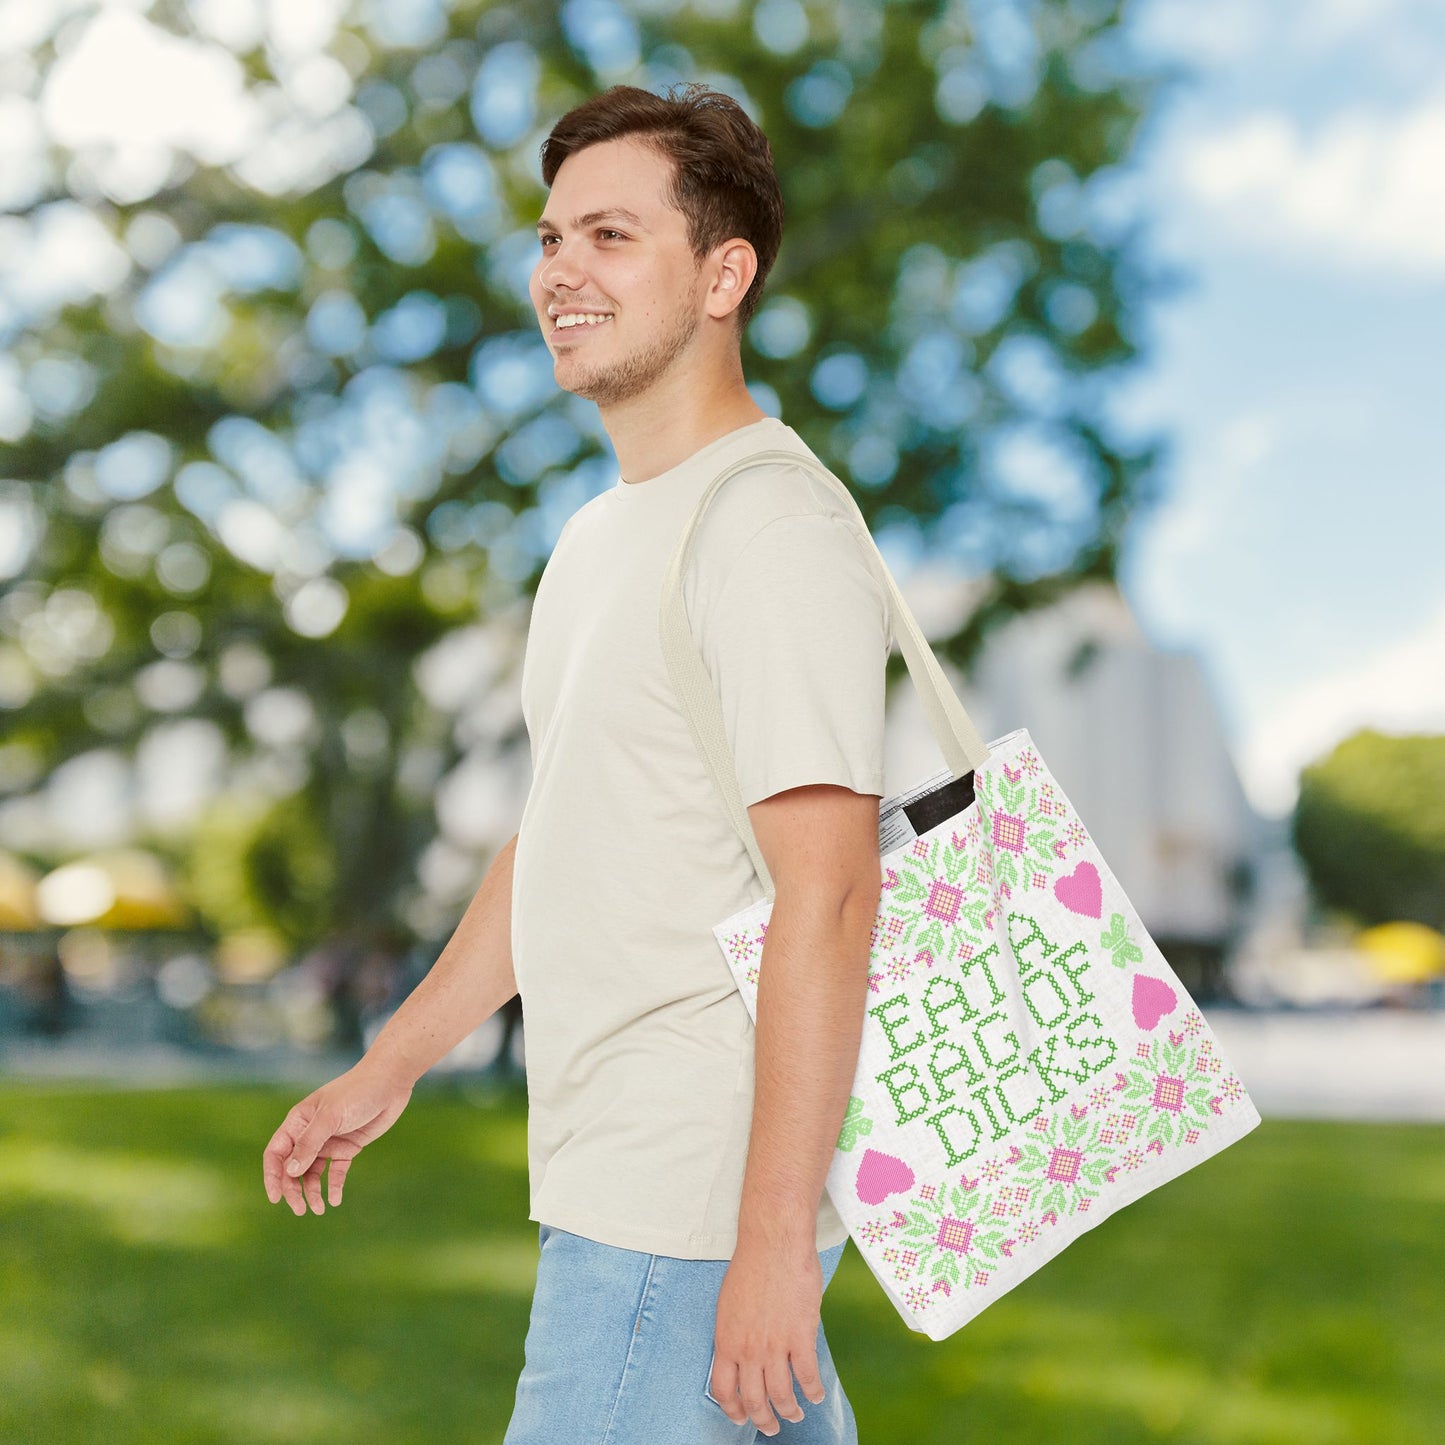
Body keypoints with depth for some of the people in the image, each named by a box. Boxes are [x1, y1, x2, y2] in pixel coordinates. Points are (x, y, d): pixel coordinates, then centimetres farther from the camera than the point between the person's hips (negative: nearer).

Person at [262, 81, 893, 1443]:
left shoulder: (774, 533, -16)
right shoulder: (599, 535, 16)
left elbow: (827, 898, -22)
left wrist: (773, 1235, -24)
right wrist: (387, 1071, 24)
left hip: (700, 1200, -9)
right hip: (609, 1176, 9)